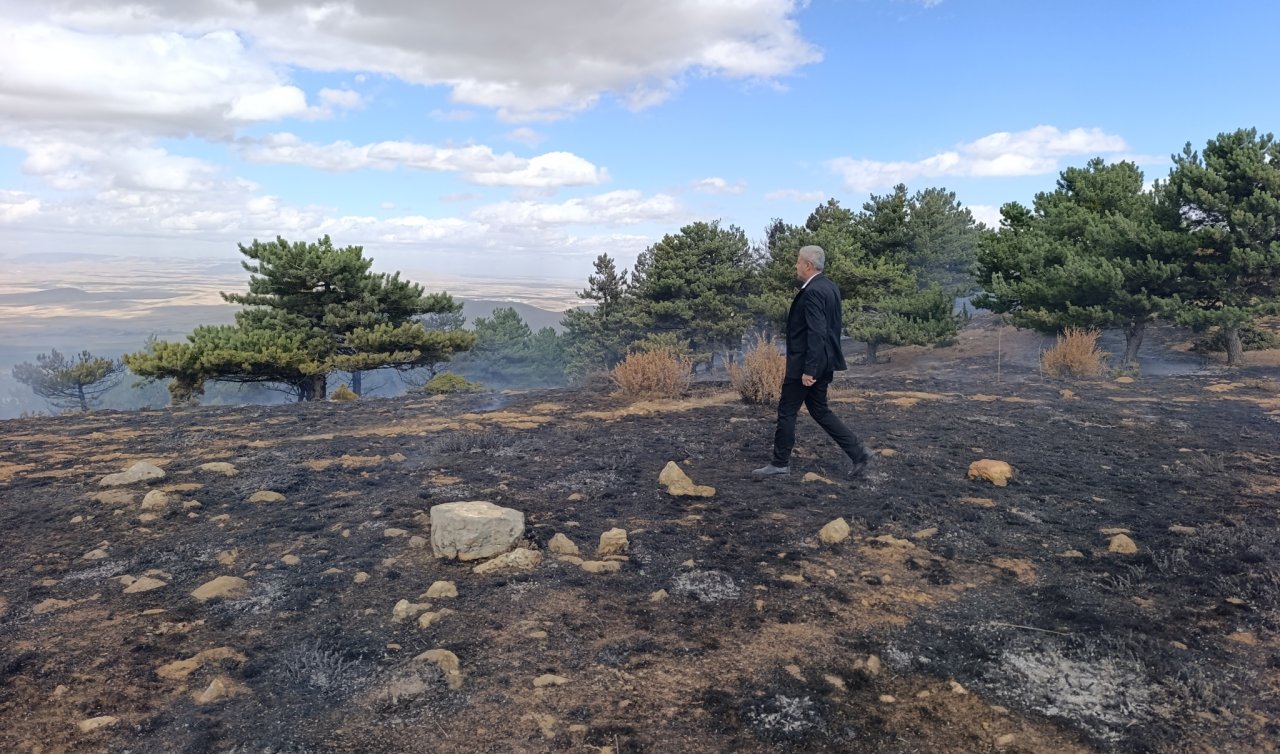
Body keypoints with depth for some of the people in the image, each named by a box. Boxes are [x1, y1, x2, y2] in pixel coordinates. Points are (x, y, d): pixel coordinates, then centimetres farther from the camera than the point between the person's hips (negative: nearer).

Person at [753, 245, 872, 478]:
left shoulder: (812, 292, -19)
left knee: (787, 411, 3)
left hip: (805, 363, -10)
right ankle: (857, 451, 11)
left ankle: (780, 463, 13)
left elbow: (816, 332, -25)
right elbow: (833, 327, 17)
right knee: (819, 410, 16)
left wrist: (808, 370, -24)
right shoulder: (830, 287, 11)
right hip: (824, 362, 10)